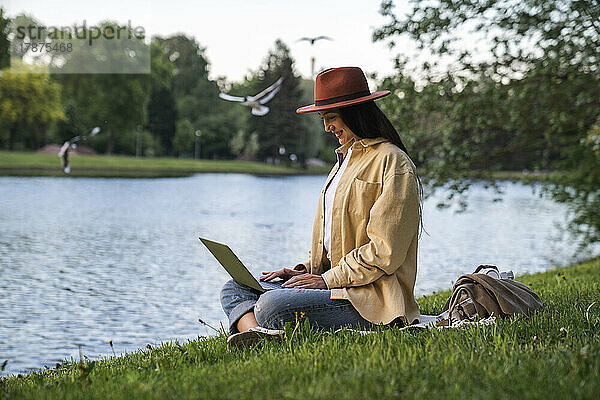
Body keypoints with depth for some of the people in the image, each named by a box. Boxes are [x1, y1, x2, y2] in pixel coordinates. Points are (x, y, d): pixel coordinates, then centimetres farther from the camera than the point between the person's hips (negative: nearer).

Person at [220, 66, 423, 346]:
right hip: (336, 282, 10)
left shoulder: (392, 163, -9)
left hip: (371, 298, -10)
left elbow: (385, 252, -16)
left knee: (271, 306, -32)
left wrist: (327, 279, -15)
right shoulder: (346, 159, 21)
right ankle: (252, 333, -32)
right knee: (235, 289, -5)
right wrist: (306, 269, 7)